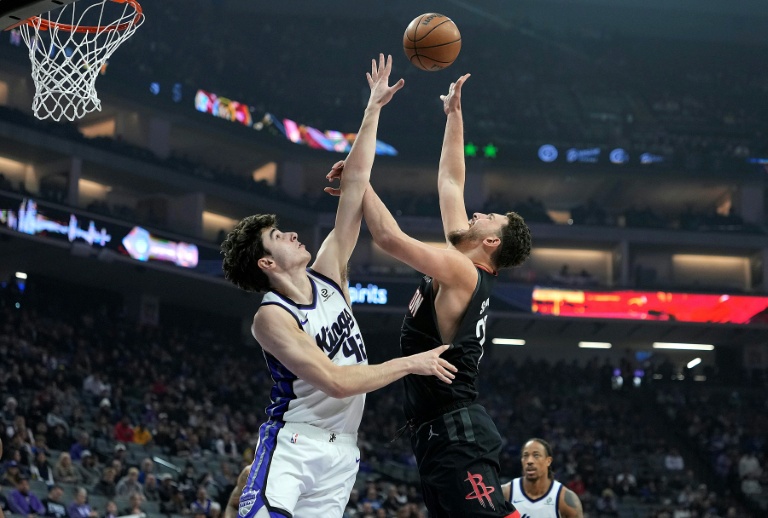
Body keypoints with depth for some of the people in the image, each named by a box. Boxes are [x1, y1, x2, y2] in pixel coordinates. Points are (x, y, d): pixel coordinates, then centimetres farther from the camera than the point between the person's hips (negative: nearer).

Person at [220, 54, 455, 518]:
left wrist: (373, 109, 4)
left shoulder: (328, 274, 4)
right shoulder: (272, 318, -14)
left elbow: (356, 182, 4)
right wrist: (411, 364, -17)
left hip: (341, 451, 6)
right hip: (293, 442, -6)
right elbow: (336, 381, -22)